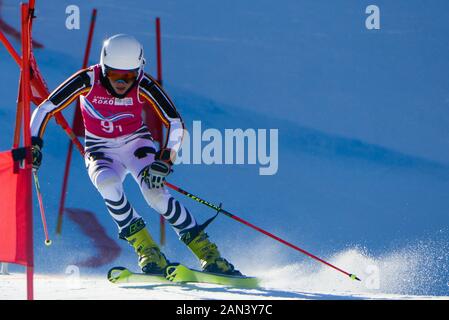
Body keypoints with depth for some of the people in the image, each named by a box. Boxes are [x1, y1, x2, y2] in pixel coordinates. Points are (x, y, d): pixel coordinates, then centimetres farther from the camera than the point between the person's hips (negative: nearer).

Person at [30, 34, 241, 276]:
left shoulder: (143, 86, -20)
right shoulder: (88, 81, -21)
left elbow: (175, 123, -17)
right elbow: (45, 109, -15)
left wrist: (164, 160, -29)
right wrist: (34, 143, -26)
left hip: (136, 143, 0)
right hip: (101, 152, 0)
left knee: (155, 193, -27)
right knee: (108, 184, -34)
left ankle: (208, 253, -17)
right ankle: (147, 251, -23)